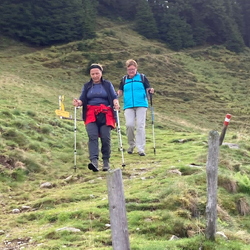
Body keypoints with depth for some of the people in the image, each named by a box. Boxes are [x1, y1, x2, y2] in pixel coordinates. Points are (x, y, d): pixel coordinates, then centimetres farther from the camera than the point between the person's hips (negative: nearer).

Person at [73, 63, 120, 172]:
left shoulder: (108, 84, 13)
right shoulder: (86, 86, 18)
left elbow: (114, 97, 6)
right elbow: (82, 99, 11)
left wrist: (116, 103, -16)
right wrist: (78, 102, -12)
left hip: (105, 115, -1)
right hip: (91, 114, 1)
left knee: (105, 138, -8)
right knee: (92, 136, -17)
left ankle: (106, 162, 5)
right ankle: (94, 161, -29)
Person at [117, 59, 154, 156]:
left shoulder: (142, 77, 8)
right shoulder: (124, 79, 13)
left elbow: (148, 89, 7)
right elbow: (120, 91, 14)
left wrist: (150, 91, -16)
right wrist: (116, 94, -8)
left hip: (141, 105, -1)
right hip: (128, 106, 1)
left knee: (140, 126, -5)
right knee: (129, 125, -9)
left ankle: (141, 149, -3)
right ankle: (131, 145, 13)